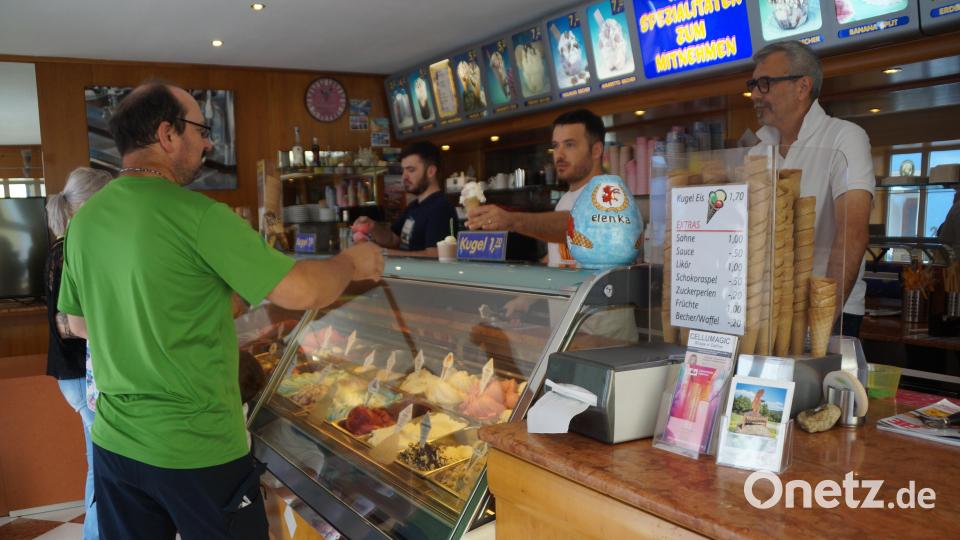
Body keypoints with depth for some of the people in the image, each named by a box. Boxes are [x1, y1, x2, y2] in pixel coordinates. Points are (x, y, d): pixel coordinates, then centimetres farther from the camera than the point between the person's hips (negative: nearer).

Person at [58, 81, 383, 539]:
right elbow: (303, 292, -21)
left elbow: (80, 324, 14)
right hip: (197, 450, -6)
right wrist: (352, 262, -2)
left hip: (115, 444, 7)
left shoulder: (84, 220, 2)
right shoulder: (195, 214, -19)